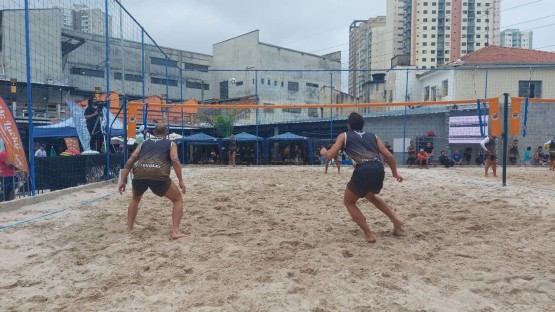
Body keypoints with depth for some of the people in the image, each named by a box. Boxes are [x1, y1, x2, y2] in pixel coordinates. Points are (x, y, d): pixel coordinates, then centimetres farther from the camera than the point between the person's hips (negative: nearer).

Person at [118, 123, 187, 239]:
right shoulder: (171, 144, 22)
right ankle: (175, 231, 7)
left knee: (135, 199, 34)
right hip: (159, 175, -3)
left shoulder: (144, 143, 31)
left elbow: (130, 161, 20)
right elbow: (175, 161, 4)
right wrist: (181, 181, 5)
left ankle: (129, 230, 33)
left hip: (139, 174, 4)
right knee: (178, 200, 17)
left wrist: (122, 180, 20)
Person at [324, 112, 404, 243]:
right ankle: (396, 222, 29)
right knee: (371, 196, 37)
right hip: (379, 170, 5)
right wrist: (395, 173, 33)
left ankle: (368, 234, 12)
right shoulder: (373, 136, 25)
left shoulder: (344, 136, 17)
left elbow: (329, 156, 10)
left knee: (349, 202, 21)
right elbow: (389, 155, 19)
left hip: (362, 172, -5)